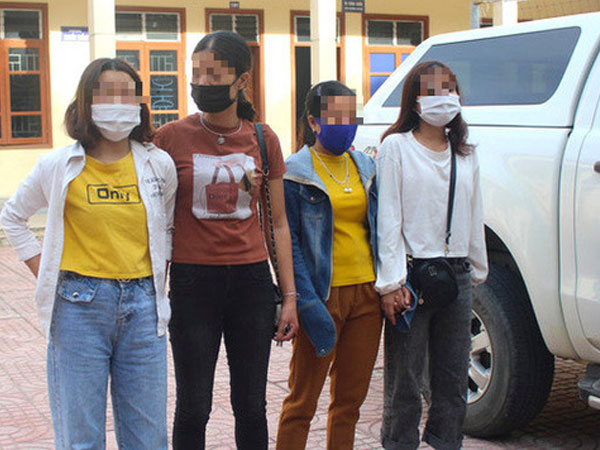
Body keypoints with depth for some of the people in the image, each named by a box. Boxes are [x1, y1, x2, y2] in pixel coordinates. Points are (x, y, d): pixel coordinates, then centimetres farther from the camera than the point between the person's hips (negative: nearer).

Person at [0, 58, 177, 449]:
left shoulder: (160, 165, 3)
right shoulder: (59, 166, -1)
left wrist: (158, 279, 10)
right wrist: (44, 271, 4)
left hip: (142, 307, 2)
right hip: (79, 305, -2)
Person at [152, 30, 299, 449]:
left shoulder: (263, 139, 4)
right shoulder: (172, 137, -2)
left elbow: (278, 223, 9)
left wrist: (290, 296, 6)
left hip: (251, 278, 2)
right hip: (192, 279, -2)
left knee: (251, 406, 9)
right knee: (194, 407, 4)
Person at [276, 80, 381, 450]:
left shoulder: (364, 167, 11)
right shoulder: (296, 172, -6)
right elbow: (288, 243, -10)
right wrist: (308, 304, -18)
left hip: (366, 293, 6)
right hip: (324, 294, -5)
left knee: (351, 398, 13)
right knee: (303, 399, 3)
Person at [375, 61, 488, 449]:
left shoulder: (466, 154, 14)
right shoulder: (396, 147, -2)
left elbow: (474, 216, 18)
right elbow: (388, 218, -7)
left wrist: (477, 269, 16)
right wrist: (391, 282, -13)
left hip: (457, 275, 5)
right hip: (412, 275, -5)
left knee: (455, 378, 9)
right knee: (405, 379, 0)